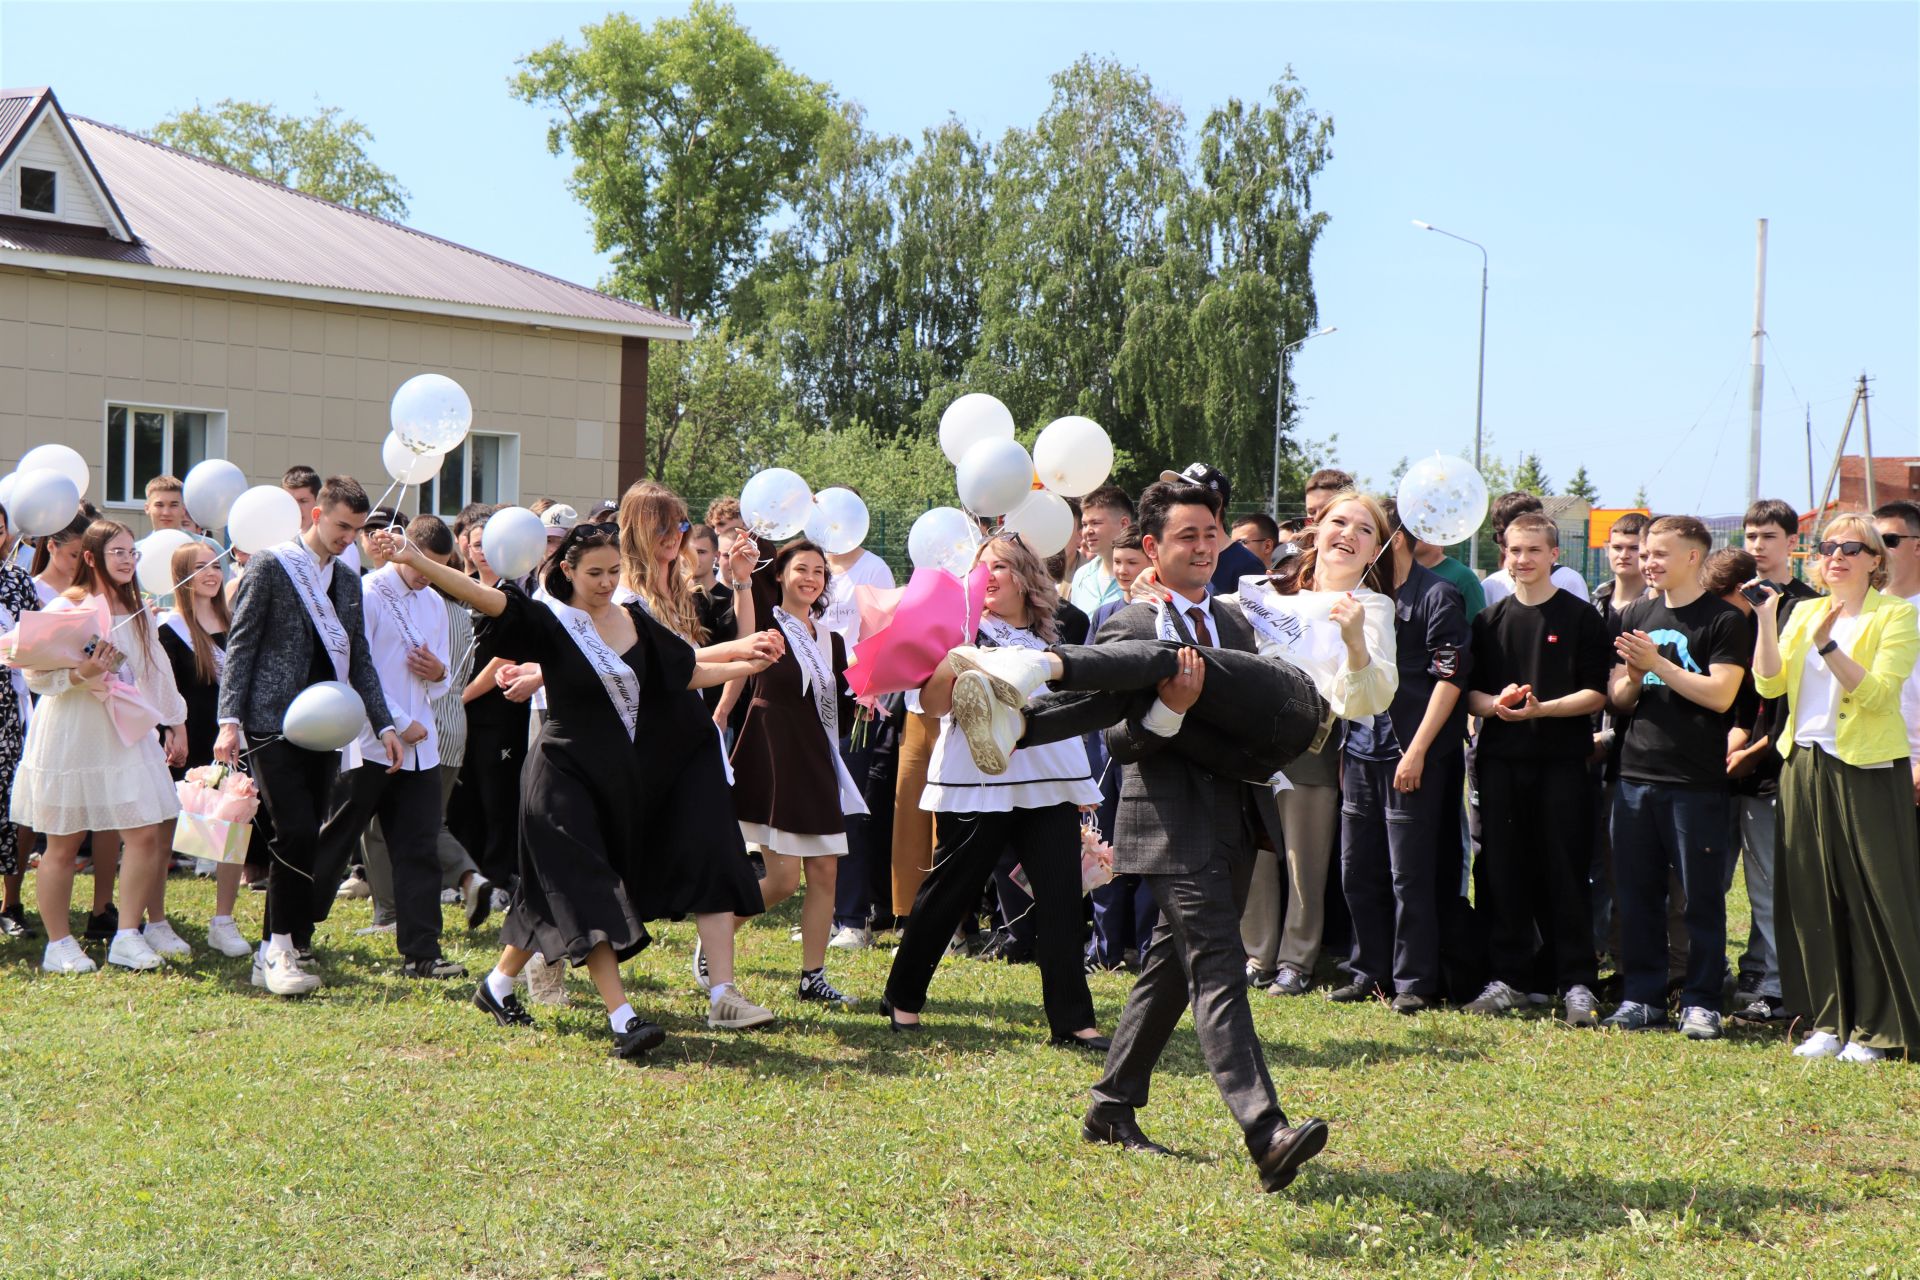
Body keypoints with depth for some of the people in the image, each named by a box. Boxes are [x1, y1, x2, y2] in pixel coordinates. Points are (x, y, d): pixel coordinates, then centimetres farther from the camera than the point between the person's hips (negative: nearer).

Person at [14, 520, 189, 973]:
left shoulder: (137, 611, 12)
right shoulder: (65, 609, -8)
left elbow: (156, 671, 18)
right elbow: (36, 677, -11)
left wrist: (175, 723, 17)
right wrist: (82, 675, -26)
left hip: (125, 734, 5)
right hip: (70, 736, -5)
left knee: (145, 834, -4)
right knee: (63, 845, 1)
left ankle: (129, 935, 7)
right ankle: (58, 944, 11)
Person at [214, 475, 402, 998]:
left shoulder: (348, 580, 16)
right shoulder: (270, 567, -3)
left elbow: (359, 658, 19)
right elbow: (240, 646, -5)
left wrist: (383, 724, 10)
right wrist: (230, 721, -13)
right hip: (273, 726, -6)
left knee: (307, 841, 4)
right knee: (297, 833, -15)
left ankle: (273, 954, 11)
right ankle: (281, 950, -8)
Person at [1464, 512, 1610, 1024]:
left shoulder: (1579, 617, 1)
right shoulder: (1489, 620, 12)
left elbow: (1596, 693, -3)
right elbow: (1467, 691, 11)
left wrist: (1542, 708, -17)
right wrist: (1495, 703, -10)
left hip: (1562, 758, -3)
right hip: (1500, 758, 4)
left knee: (1564, 872, -2)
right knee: (1501, 871, 5)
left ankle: (1577, 982, 3)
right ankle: (1508, 977, 13)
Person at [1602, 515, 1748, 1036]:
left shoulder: (1723, 620, -3)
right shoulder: (1635, 616, 14)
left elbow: (1720, 695, -13)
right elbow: (1616, 697, 14)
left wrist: (1657, 664, -14)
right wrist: (1633, 679, -7)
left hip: (1696, 781, -5)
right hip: (1636, 773, 5)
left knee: (1701, 895, 0)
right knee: (1637, 891, 8)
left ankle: (1701, 1002, 7)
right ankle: (1642, 997, 16)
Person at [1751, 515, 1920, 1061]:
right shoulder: (1803, 612, 13)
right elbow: (1769, 684, 3)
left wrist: (1827, 646, -24)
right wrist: (1766, 621, -7)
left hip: (1867, 770, -5)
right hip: (1805, 765, 5)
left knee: (1871, 897, -2)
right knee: (1813, 896, 7)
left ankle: (1875, 1028, 6)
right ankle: (1829, 1021, 15)